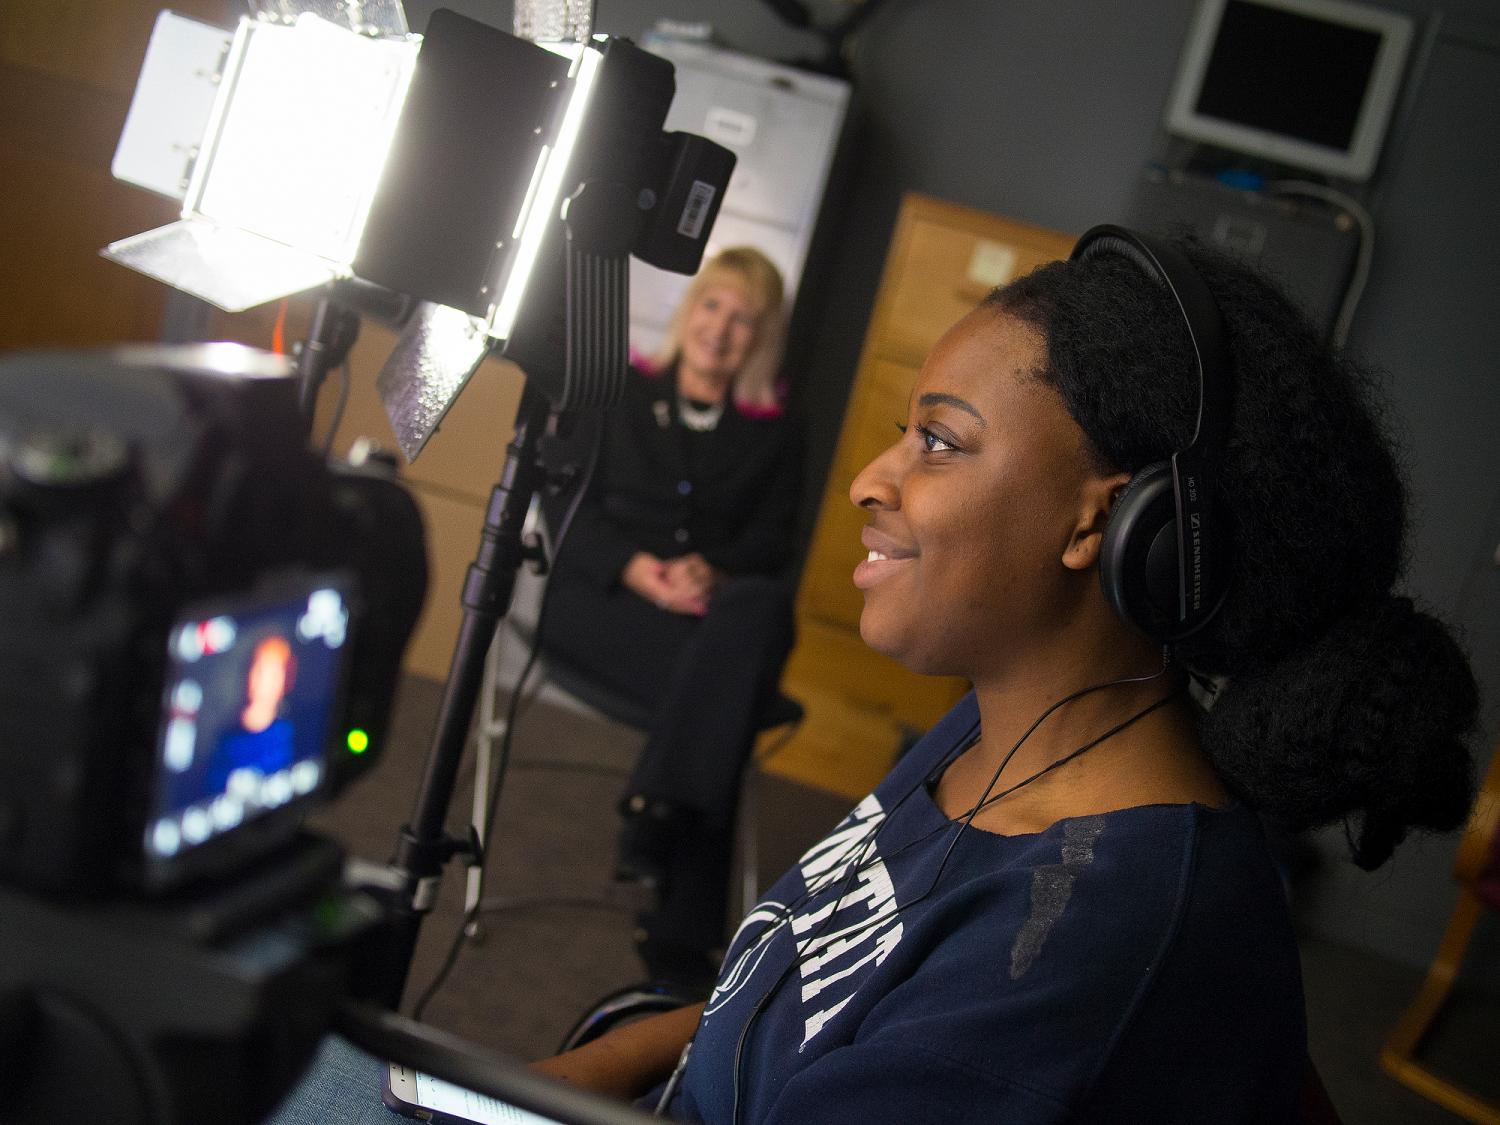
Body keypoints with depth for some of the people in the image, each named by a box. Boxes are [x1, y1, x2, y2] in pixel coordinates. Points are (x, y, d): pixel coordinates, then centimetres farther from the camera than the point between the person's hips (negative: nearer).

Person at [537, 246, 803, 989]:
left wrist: (711, 569, -17)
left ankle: (655, 815, -39)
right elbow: (569, 504, 6)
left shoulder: (773, 434, 20)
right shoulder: (623, 394, 17)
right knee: (721, 696, -34)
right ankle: (682, 931, -34)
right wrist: (633, 565, -14)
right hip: (602, 596, -2)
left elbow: (771, 540, 6)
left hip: (718, 606, 2)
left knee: (762, 603, -37)